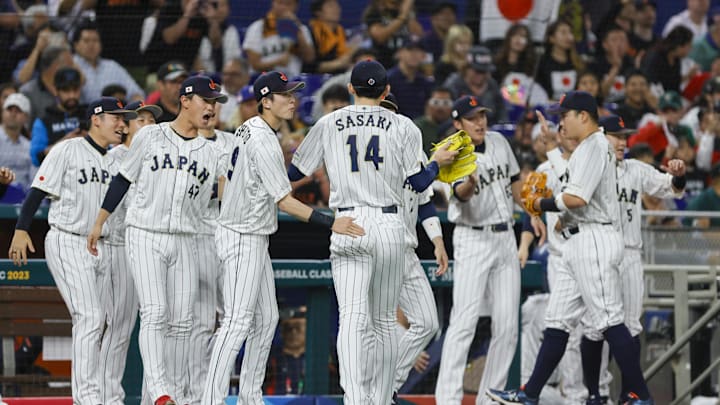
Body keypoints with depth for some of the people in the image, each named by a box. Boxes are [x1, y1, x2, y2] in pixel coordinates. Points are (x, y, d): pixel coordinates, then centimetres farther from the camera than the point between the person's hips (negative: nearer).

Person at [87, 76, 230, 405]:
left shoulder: (212, 154, 9)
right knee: (155, 313, -16)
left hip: (185, 243, 4)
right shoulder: (149, 137, 1)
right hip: (145, 238, -4)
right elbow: (123, 179, 7)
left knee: (181, 321, 3)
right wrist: (99, 222, 7)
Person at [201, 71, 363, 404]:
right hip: (242, 238, -11)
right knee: (238, 320, -14)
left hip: (254, 238, 11)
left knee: (266, 317, 13)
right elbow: (283, 201, -26)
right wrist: (331, 223, -32)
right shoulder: (263, 142, -21)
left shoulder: (250, 128, 10)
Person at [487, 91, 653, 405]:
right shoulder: (587, 148, 22)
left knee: (609, 320, -11)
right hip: (579, 245, 11)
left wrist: (542, 205, -6)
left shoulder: (593, 146, -11)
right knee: (557, 320, 10)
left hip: (593, 240, -11)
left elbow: (577, 198, -20)